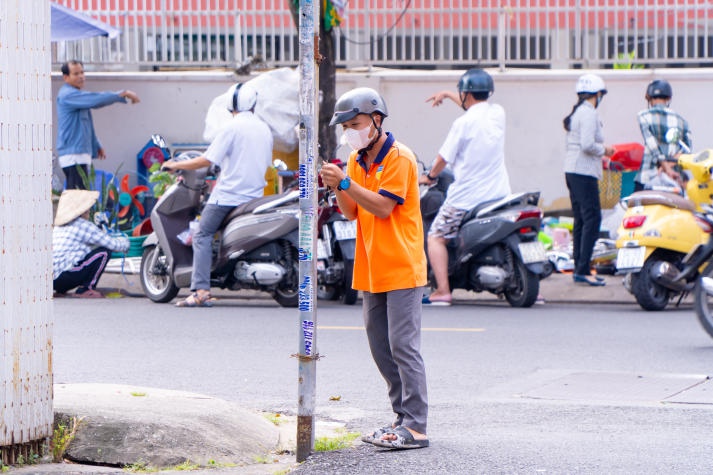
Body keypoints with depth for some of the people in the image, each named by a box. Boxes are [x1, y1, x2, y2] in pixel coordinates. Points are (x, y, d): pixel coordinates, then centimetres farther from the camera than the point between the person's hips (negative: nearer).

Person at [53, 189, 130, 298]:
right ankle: (85, 289, -3)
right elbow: (114, 244, 0)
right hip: (64, 276, -8)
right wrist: (125, 241, 23)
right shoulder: (83, 225, -3)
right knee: (104, 252, -1)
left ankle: (60, 291, 17)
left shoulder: (57, 226, 21)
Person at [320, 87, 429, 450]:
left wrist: (346, 182, -22)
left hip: (401, 269, -9)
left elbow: (383, 206, -19)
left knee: (403, 345, -11)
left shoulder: (399, 157, -11)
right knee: (380, 346, 10)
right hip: (372, 270, 9)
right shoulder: (357, 160, 14)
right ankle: (404, 417, 18)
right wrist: (338, 188, -6)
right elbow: (352, 212, 11)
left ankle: (415, 427, -11)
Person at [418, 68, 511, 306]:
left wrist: (429, 176, 16)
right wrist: (448, 94, 39)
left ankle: (443, 291, -7)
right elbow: (478, 106, 28)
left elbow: (444, 158, -4)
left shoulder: (463, 123, -13)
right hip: (499, 194, 6)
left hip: (466, 196, -6)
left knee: (436, 237, 5)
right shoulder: (498, 113, 5)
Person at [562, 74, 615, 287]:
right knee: (592, 218, -10)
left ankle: (578, 267, 13)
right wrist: (604, 149, -5)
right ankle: (583, 269, -13)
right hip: (584, 173, -10)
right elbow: (587, 145, -22)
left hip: (572, 171, 10)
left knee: (580, 219, 12)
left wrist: (601, 154, 19)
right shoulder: (589, 113, -13)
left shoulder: (576, 113, 16)